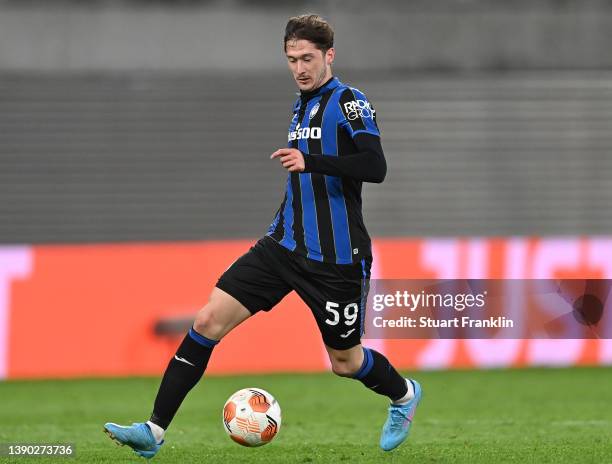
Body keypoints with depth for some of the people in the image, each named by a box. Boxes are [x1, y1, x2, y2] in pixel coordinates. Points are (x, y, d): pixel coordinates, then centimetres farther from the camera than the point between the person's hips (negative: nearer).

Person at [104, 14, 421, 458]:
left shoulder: (348, 102, -10)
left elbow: (375, 167, -24)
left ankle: (404, 395, 41)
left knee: (345, 362, 7)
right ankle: (155, 430, -10)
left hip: (336, 256, -7)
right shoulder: (302, 106, 15)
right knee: (209, 320, -9)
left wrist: (310, 161, -31)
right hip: (285, 245, 7)